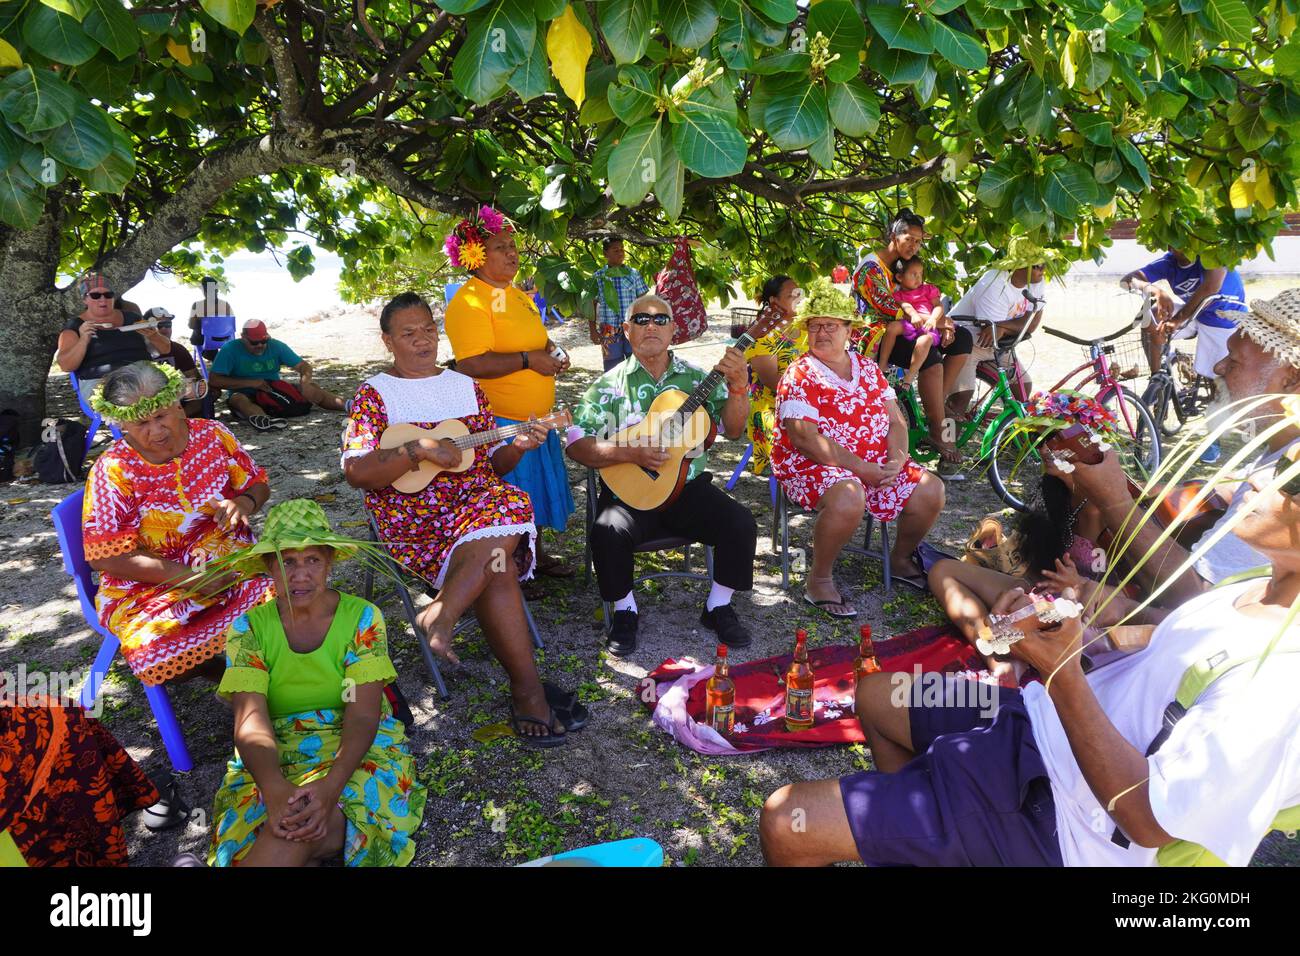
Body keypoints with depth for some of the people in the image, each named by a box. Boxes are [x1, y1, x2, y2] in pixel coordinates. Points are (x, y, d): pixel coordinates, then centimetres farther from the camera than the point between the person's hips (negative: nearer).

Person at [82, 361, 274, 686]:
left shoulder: (212, 434, 2)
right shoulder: (112, 471, -8)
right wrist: (191, 578, -18)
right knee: (161, 658, -32)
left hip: (232, 566, 3)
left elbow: (259, 485, 12)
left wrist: (243, 503, -14)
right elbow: (106, 557, -10)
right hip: (151, 584, -2)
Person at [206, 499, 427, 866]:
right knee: (288, 827, -32)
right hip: (274, 759, 2)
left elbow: (362, 717, -14)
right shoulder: (249, 627, -2)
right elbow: (251, 721, -14)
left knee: (291, 834, -31)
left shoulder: (362, 617, -7)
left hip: (357, 750, -1)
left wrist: (330, 785, -33)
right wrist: (276, 789, -34)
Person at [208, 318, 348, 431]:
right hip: (247, 396, -4)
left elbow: (304, 366, 0)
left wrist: (305, 382, -24)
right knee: (237, 398, -38)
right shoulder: (230, 349, -7)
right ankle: (262, 419, -71)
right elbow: (214, 380, -14)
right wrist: (251, 383, -20)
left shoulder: (276, 346, 1)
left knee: (311, 387, -13)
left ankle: (347, 406, -33)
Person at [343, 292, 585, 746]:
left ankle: (440, 615, -36)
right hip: (411, 510, -4)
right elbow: (356, 472, -5)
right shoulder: (374, 393, 6)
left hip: (478, 495, 4)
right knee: (496, 564, -29)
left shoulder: (466, 386, 18)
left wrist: (517, 447, -4)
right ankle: (528, 691, -23)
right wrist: (418, 450, -17)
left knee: (509, 506, -34)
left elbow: (492, 464, 18)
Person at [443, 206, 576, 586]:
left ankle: (536, 555, 39)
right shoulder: (469, 302, -16)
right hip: (498, 422, -9)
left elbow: (536, 340, 27)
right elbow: (470, 365, -27)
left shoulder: (519, 296, 15)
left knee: (536, 490, 20)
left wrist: (552, 352, 5)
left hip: (536, 419, 9)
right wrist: (528, 360, -24)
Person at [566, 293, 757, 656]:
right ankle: (624, 611, -2)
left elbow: (733, 428, -2)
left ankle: (718, 607, 5)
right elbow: (576, 445, -5)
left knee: (741, 524, -20)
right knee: (608, 532, -31)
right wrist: (629, 453, -18)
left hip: (688, 489, 2)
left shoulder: (698, 378, 8)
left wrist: (738, 385, -19)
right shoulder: (610, 385, 2)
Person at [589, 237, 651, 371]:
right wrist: (593, 330, 1)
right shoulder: (598, 277, 4)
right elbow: (591, 305, 6)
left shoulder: (633, 274, 6)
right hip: (609, 330, -1)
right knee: (613, 369, 5)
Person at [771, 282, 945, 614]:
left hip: (878, 465, 7)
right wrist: (863, 469, -22)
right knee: (849, 498, -37)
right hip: (812, 466, -6)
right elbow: (804, 439, -21)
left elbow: (896, 419, 8)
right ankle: (819, 580, -14)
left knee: (931, 491, -8)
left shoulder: (868, 368, 11)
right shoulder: (800, 376, -9)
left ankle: (900, 559, 19)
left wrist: (896, 461, -13)